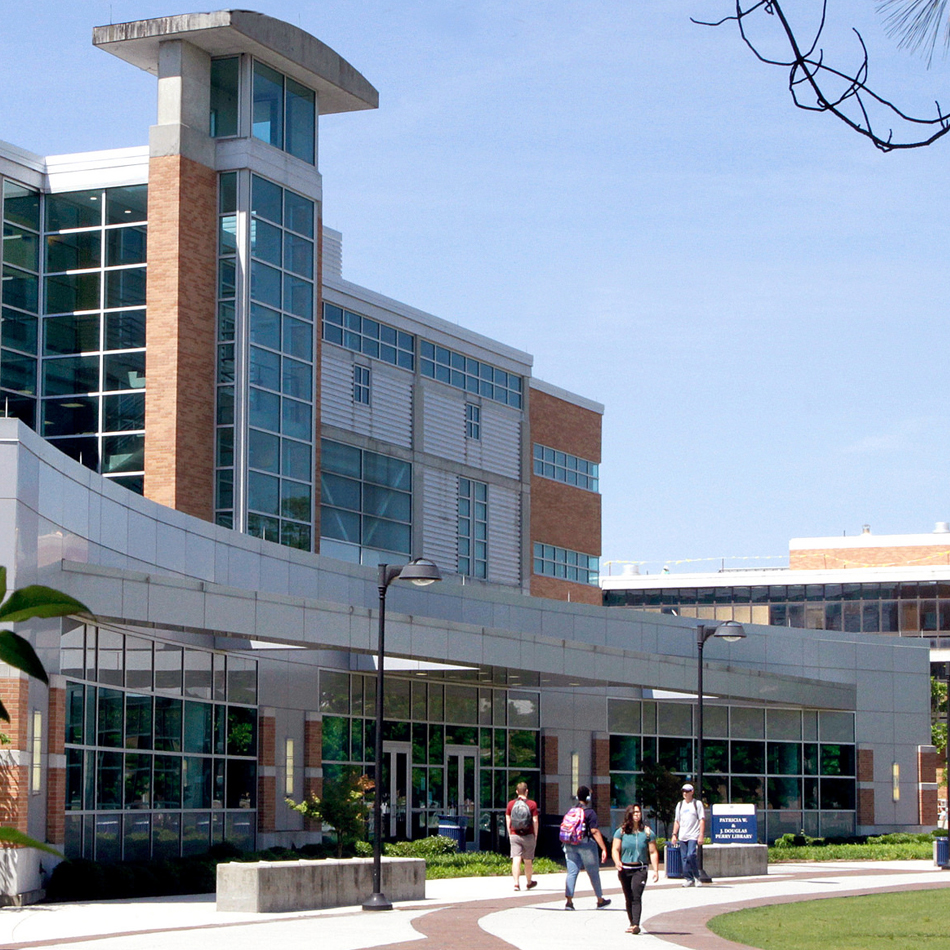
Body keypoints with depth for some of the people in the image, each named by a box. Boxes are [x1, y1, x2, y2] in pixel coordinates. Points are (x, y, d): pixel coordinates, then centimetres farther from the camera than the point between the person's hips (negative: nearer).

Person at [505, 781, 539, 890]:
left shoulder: (511, 804, 3)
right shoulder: (532, 804, -4)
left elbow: (508, 820, 5)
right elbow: (535, 821, -5)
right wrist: (535, 835, 5)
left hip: (514, 835, 1)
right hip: (528, 836, -1)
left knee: (516, 860, -5)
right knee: (528, 860, 13)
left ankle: (516, 883, -18)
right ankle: (529, 883, 29)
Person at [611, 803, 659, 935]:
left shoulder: (647, 832, 3)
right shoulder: (621, 832, 4)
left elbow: (653, 852, 5)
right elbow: (615, 849, 0)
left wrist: (656, 870, -2)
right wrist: (617, 862, -20)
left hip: (640, 869, -2)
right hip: (624, 869, 2)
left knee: (636, 896, -17)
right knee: (629, 898, 8)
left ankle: (636, 925, -25)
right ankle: (632, 923, 20)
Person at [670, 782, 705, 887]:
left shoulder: (697, 804, 3)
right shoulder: (680, 805, 17)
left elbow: (702, 820, -2)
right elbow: (677, 821, 21)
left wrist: (701, 835, -10)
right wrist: (674, 834, 12)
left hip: (693, 836, -5)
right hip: (682, 837, 5)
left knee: (691, 856, -18)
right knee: (684, 858, 1)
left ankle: (696, 877, -5)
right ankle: (688, 878, 6)